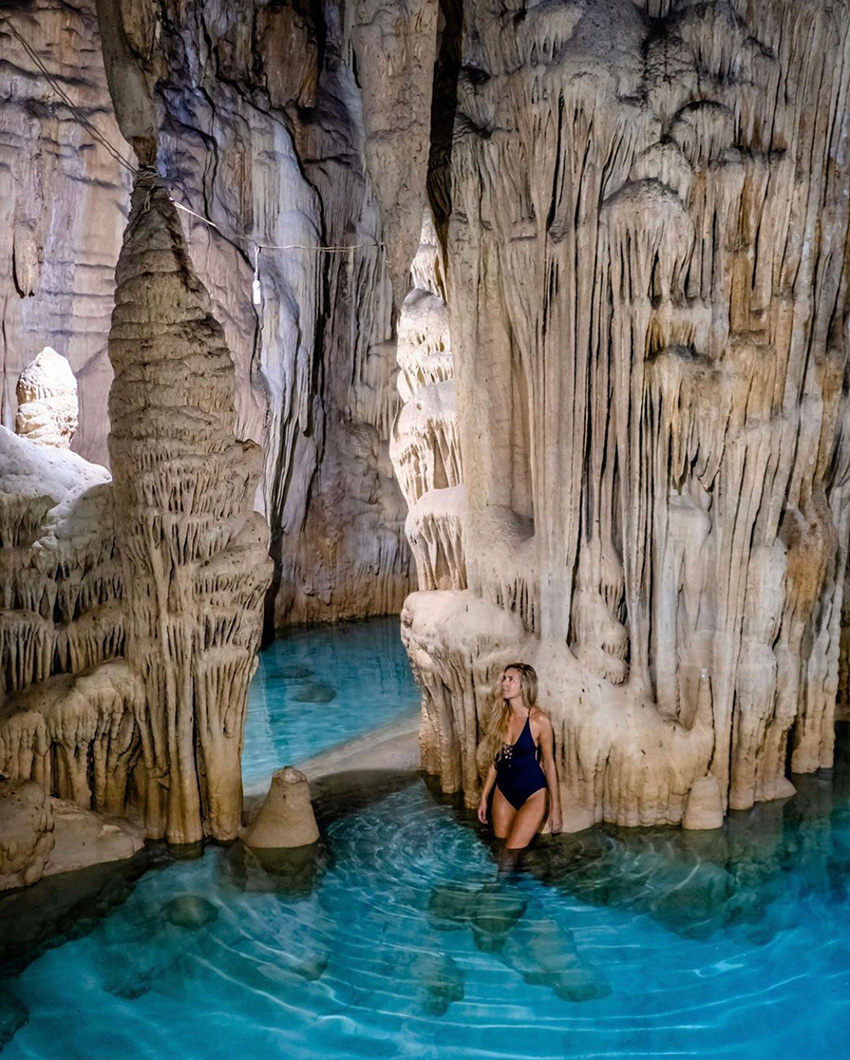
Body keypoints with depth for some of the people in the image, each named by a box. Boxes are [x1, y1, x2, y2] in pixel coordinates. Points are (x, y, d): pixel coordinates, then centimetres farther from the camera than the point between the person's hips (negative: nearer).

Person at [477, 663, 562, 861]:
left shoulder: (539, 720, -14)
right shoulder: (500, 717, 0)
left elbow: (549, 764, -8)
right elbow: (495, 761, 9)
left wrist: (555, 807, -5)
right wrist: (484, 798, 11)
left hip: (532, 794, -5)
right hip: (503, 793, 5)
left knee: (511, 855, -10)